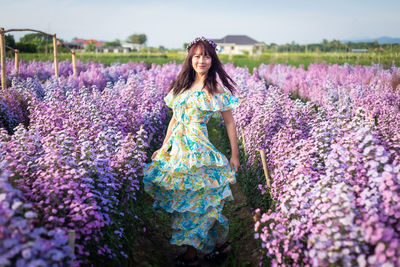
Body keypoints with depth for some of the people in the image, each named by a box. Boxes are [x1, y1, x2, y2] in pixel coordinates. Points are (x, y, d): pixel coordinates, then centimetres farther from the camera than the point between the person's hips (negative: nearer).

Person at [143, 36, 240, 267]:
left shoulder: (216, 90, -5)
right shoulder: (181, 86, 11)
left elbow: (230, 122, -1)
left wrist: (235, 155, -2)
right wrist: (163, 147, 16)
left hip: (198, 149, -6)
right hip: (176, 148, 6)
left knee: (193, 199, 0)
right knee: (182, 198, 10)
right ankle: (220, 243, 25)